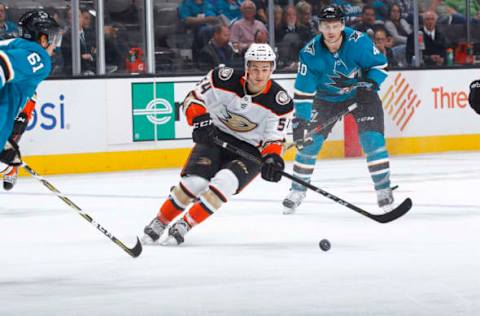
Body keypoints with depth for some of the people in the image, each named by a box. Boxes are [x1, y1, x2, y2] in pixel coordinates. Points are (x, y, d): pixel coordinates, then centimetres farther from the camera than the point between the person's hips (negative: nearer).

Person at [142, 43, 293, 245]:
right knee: (195, 181, -21)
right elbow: (193, 99, -7)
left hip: (250, 149, 0)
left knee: (224, 183, -27)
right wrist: (200, 121, -25)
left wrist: (272, 158, -28)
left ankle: (185, 225, -11)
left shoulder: (279, 102, -16)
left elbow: (274, 138, -8)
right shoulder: (225, 79, -16)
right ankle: (160, 222, 0)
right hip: (215, 136, 1)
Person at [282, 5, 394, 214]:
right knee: (309, 141, -3)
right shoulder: (310, 53, -24)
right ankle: (297, 191, 14)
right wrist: (300, 120, -27)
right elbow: (303, 92, -20)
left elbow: (380, 64, -11)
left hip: (360, 94, -2)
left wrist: (369, 83, -26)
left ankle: (383, 189, -6)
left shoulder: (358, 42, -27)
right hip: (327, 97, 2)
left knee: (372, 139, -17)